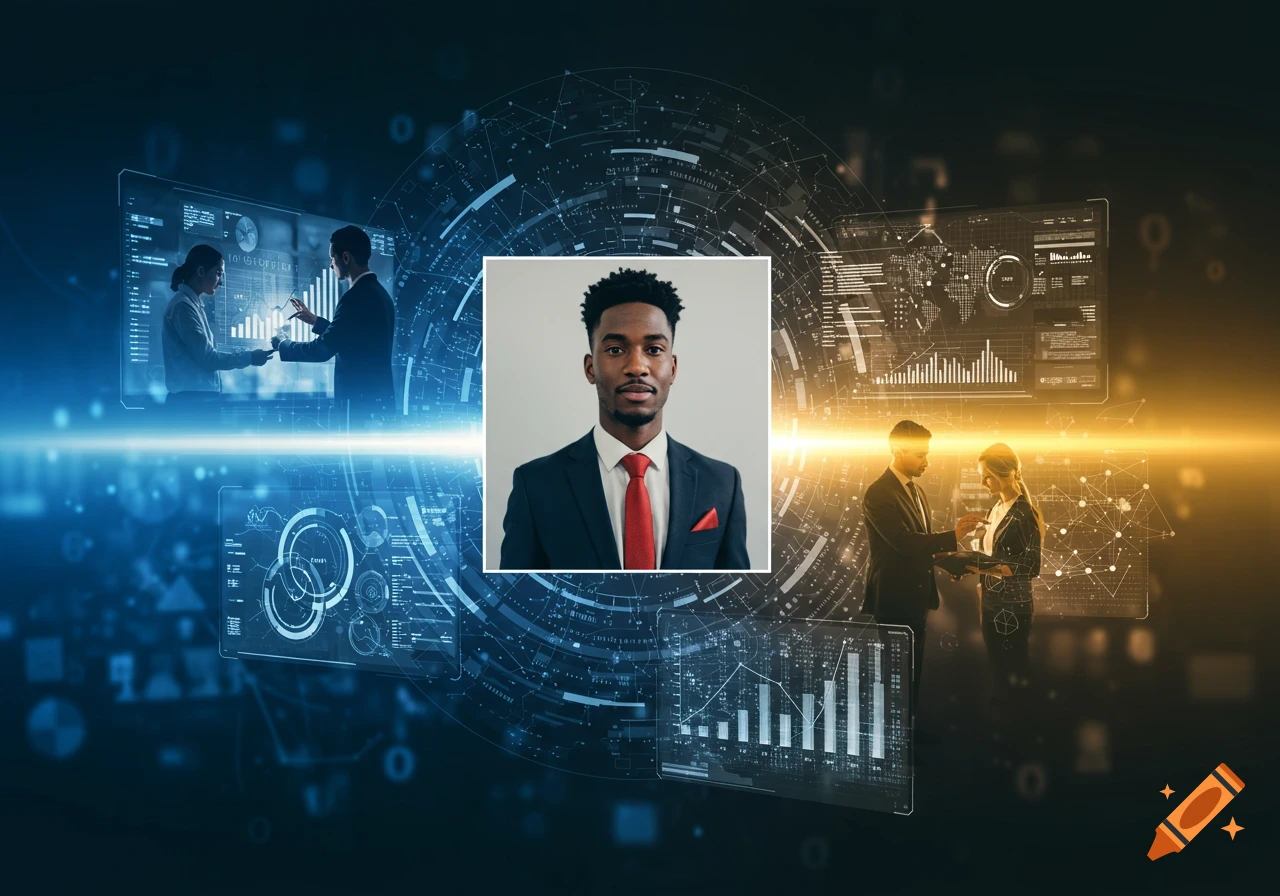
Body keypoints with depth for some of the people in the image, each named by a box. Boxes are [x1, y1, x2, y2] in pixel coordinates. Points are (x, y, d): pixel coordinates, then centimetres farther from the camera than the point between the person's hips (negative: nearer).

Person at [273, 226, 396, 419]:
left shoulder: (356, 296, -17)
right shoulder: (378, 293, 13)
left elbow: (322, 349, -14)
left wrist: (282, 344, 2)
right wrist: (315, 321, 26)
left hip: (362, 400, -9)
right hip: (378, 397, 9)